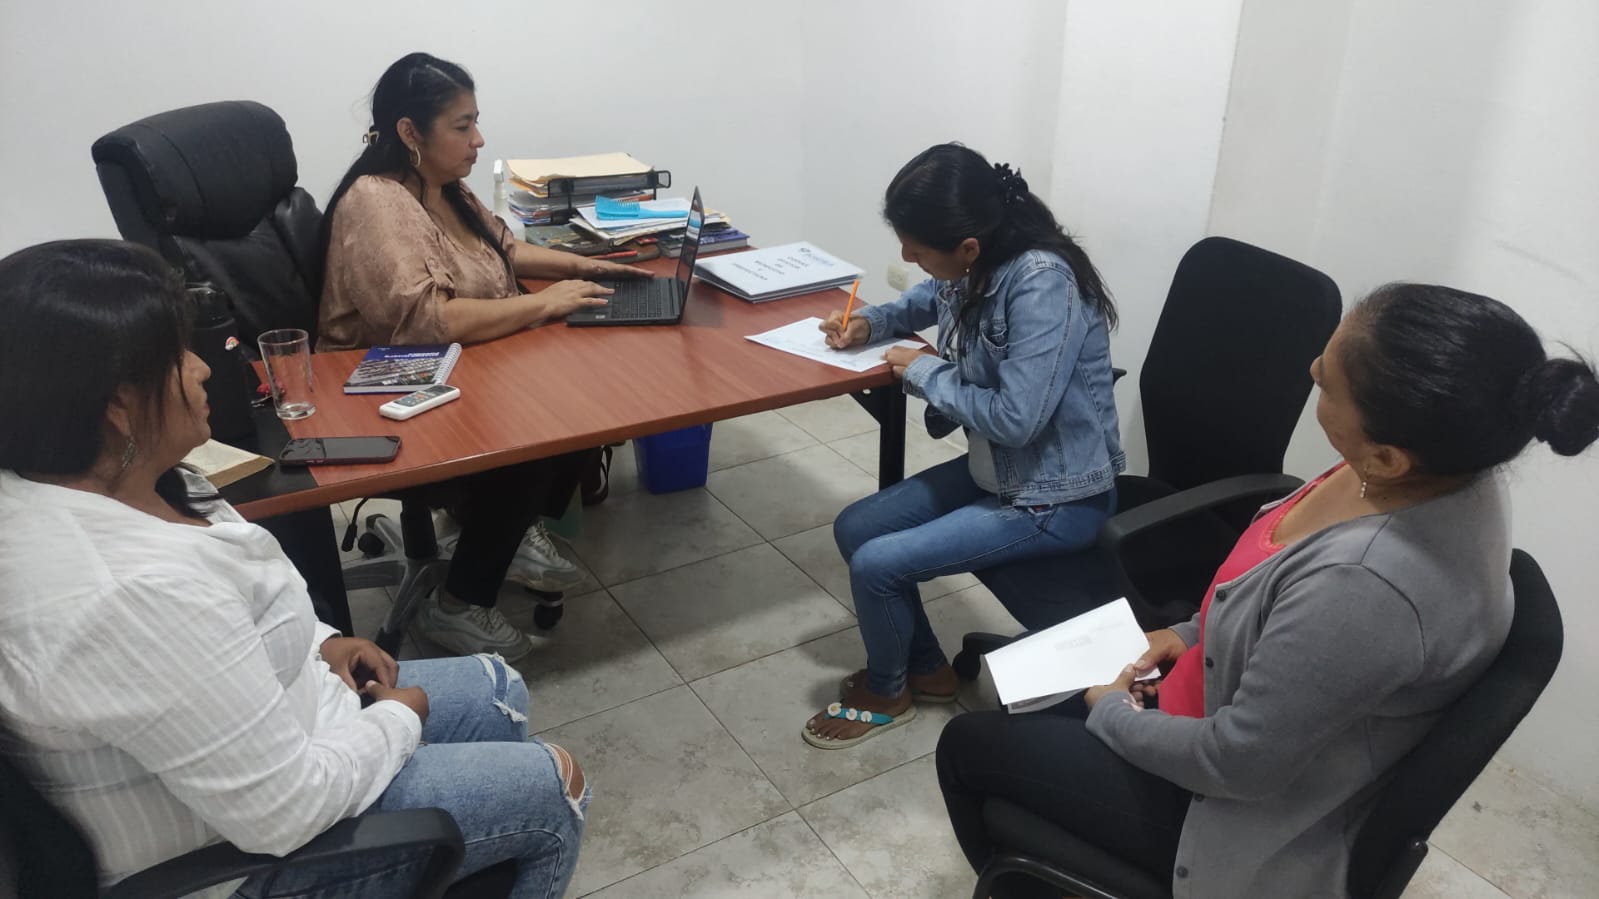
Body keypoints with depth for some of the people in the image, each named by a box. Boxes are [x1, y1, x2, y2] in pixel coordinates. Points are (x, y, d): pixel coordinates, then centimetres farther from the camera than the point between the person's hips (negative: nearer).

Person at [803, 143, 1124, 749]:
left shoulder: (1042, 283, -29)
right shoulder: (978, 265, -4)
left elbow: (1016, 419, -32)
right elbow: (931, 300, 21)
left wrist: (925, 371, -17)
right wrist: (870, 323, 2)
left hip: (1054, 499, -9)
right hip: (996, 469, 9)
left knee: (875, 564, -13)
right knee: (854, 529, 5)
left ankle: (884, 695, 18)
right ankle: (926, 669, 24)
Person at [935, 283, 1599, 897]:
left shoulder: (1367, 585, -42)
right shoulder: (1449, 463, -14)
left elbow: (1241, 763, -28)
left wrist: (1113, 716, -12)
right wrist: (1196, 632, 5)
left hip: (1255, 816, -8)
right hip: (1264, 715, 8)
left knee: (969, 747, 7)